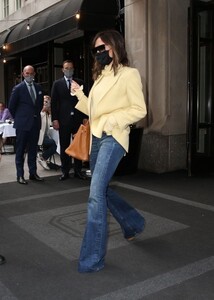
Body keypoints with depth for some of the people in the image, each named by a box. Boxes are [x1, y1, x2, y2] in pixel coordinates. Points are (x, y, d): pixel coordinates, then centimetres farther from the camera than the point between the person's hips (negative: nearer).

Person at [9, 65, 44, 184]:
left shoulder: (38, 87, 8)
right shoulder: (18, 88, -6)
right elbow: (11, 106, -1)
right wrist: (18, 118, 4)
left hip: (35, 122, 4)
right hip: (22, 124, -4)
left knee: (33, 149, 10)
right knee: (20, 150, 3)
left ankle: (33, 173, 18)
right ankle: (20, 175, 8)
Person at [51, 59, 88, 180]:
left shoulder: (80, 82, 10)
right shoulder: (57, 84, 8)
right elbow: (54, 102, 3)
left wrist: (85, 117, -1)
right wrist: (55, 119, -5)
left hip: (78, 118, 1)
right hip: (63, 119, -1)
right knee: (64, 146, 3)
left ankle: (78, 170, 12)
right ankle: (65, 171, 10)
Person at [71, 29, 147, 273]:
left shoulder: (129, 74, -3)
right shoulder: (101, 76, 19)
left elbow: (139, 110, -9)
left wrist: (110, 120, -17)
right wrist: (79, 94, 6)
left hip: (113, 138, -8)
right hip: (96, 138, 8)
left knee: (96, 195, -16)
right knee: (102, 190, 16)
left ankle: (92, 258, -6)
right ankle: (133, 224, 39)